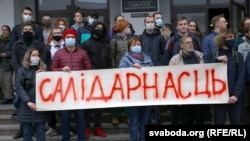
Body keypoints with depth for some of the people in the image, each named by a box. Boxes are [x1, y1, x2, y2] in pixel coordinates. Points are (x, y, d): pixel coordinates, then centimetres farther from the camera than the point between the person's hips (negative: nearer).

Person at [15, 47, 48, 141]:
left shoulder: (43, 70, 11)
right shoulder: (22, 70, 3)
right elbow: (19, 87, -7)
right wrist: (28, 101, -16)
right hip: (26, 107, -2)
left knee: (41, 133, 4)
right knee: (27, 133, 5)